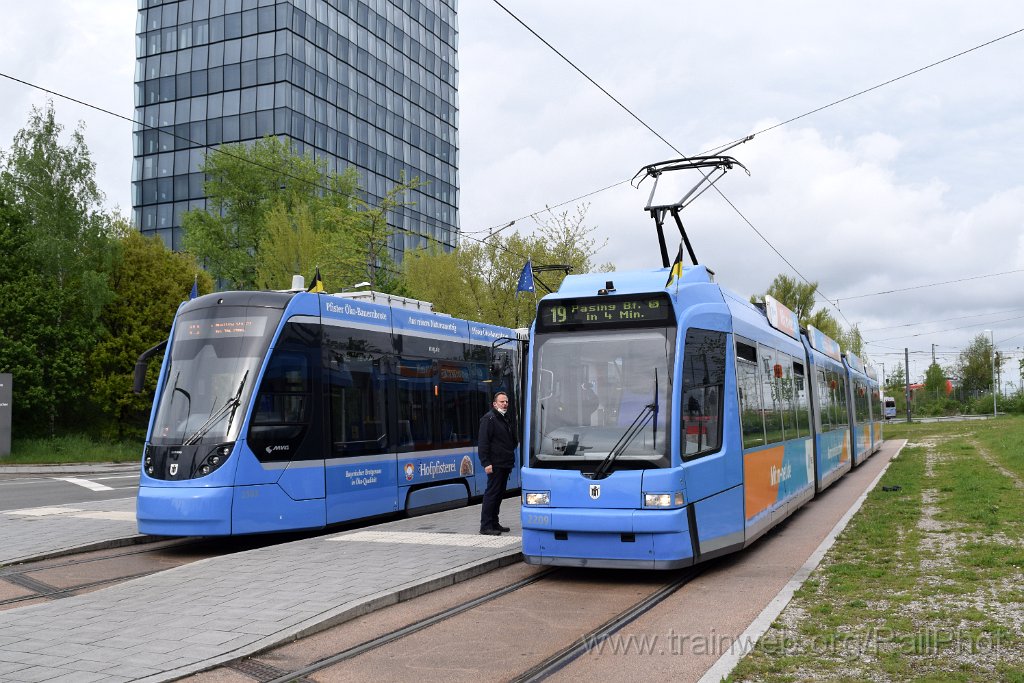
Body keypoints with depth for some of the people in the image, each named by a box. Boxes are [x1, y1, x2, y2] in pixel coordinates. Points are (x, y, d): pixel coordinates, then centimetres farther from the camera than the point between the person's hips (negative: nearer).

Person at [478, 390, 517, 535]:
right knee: (491, 493, -8)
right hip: (495, 465, -9)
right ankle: (485, 526, -5)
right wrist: (486, 463, -22)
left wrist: (511, 460, 21)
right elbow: (483, 443, -16)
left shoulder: (506, 419, 19)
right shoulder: (489, 419, -10)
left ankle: (494, 523, 20)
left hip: (505, 464, 9)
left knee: (499, 494, 13)